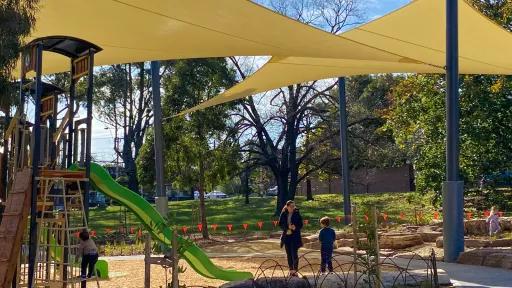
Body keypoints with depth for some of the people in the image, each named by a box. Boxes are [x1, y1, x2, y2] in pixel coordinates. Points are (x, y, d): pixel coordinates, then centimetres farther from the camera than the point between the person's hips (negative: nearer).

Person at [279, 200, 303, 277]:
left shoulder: (297, 214, -3)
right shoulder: (283, 214, 2)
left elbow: (301, 225, -1)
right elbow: (280, 224, 4)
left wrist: (295, 227, -20)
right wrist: (287, 227, -13)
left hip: (295, 236, -3)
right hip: (286, 236, 3)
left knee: (294, 253, -8)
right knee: (289, 254, 9)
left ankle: (295, 270, -3)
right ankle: (291, 270, 19)